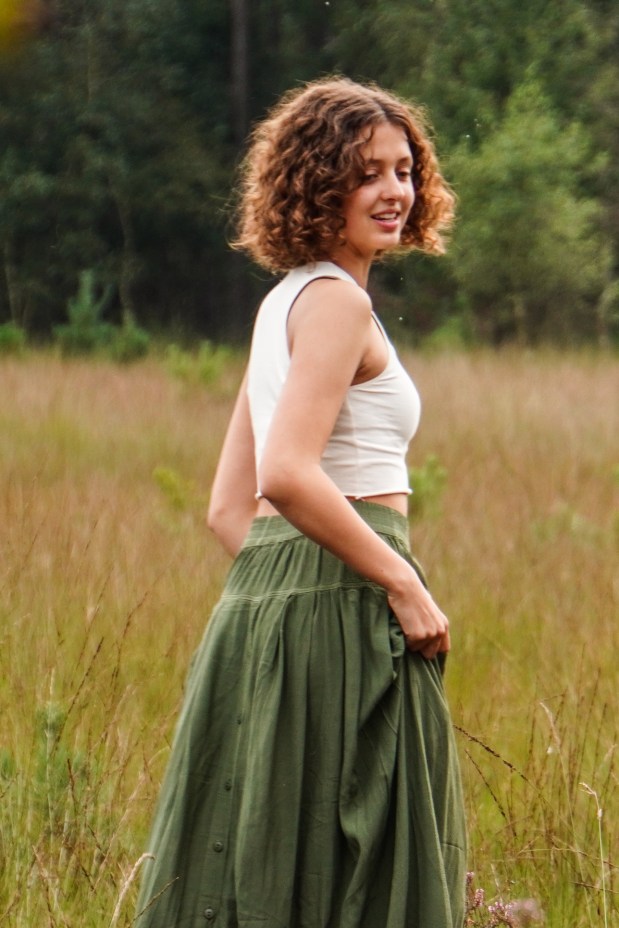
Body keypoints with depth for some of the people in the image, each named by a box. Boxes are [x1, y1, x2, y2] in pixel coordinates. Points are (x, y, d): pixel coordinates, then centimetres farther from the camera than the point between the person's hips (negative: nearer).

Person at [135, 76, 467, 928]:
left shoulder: (282, 304, 18)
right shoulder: (335, 299, -10)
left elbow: (229, 505, 19)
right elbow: (287, 474, -23)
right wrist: (404, 584, -16)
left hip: (264, 589, 9)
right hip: (342, 610, -9)